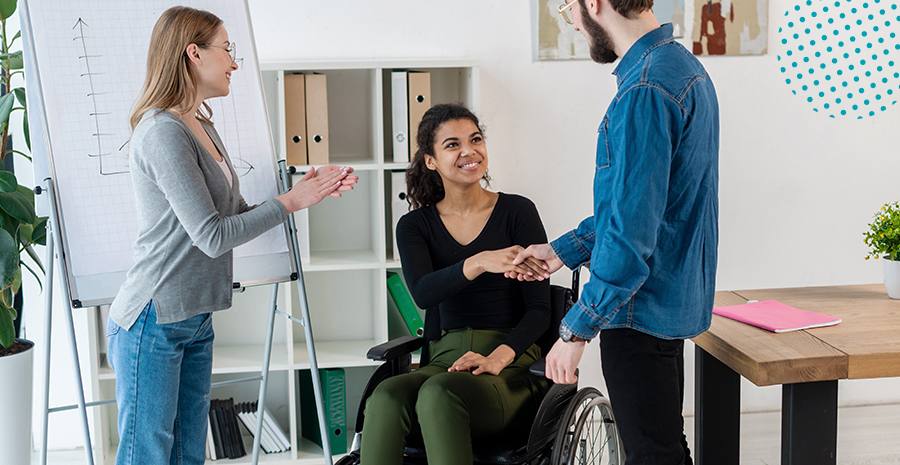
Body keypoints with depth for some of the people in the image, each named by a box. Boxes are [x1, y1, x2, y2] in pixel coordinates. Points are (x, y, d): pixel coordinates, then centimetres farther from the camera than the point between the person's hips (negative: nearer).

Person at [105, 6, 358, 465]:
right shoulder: (162, 131, -17)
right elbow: (212, 236, -19)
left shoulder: (202, 126, 13)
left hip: (195, 322, 9)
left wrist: (307, 190, 4)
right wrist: (290, 202, -11)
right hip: (152, 323, -9)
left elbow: (238, 215, 15)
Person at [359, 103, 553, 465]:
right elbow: (423, 293, -11)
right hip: (445, 361, 3)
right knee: (386, 397, -32)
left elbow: (539, 310, -1)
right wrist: (479, 263, -29)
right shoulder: (414, 226, 10)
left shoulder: (517, 212, 2)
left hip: (512, 365, -2)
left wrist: (498, 357, -19)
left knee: (438, 393, -36)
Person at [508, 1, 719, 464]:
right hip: (675, 300, 10)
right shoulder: (684, 66, 11)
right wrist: (564, 250, 20)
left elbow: (632, 232, -26)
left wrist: (575, 329, -19)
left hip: (641, 311, -10)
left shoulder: (646, 91, -23)